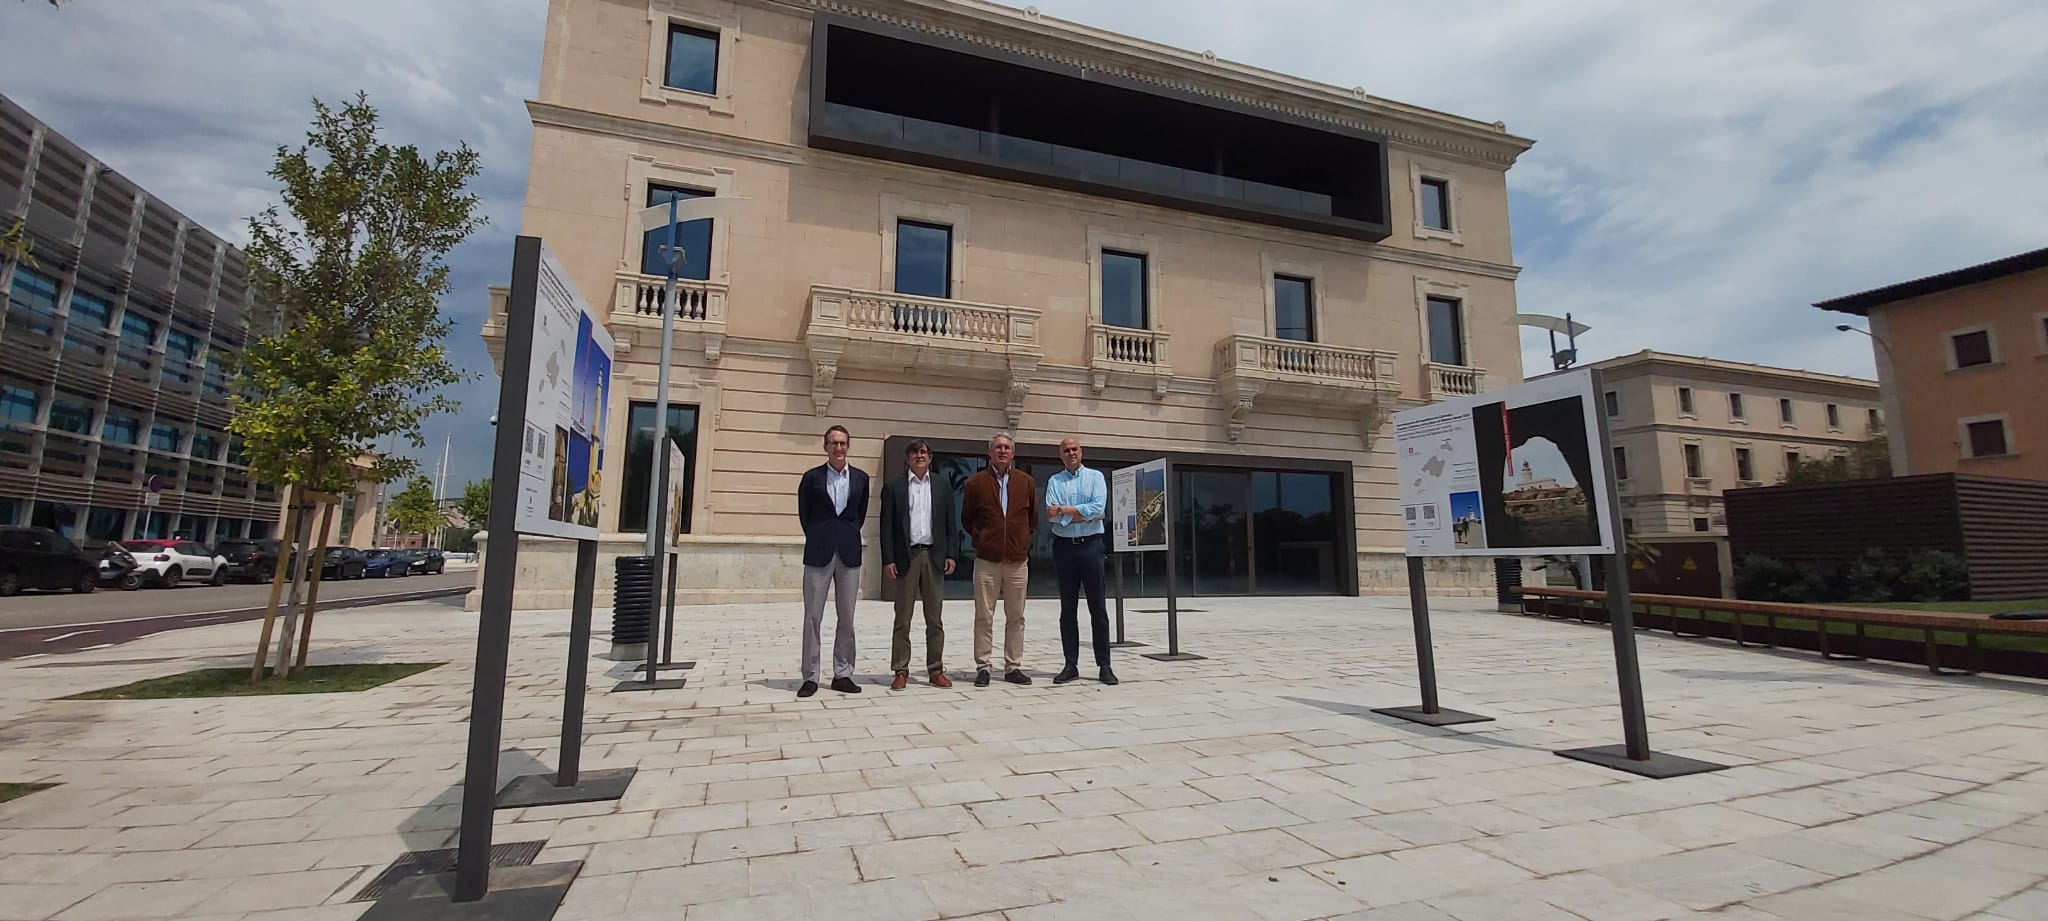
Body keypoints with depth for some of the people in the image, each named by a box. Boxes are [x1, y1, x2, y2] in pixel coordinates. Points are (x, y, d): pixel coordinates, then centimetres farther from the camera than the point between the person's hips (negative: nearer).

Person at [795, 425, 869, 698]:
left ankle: (842, 674, 15)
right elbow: (804, 514, 9)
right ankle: (810, 676, 9)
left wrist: (849, 537, 13)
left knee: (847, 618, 6)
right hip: (818, 553, -2)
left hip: (849, 553, 2)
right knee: (812, 617, 1)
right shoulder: (811, 477, 1)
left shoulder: (861, 478, 6)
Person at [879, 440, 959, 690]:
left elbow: (951, 524, 8)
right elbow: (887, 526, 0)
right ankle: (901, 671, 12)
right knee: (903, 618, 4)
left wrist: (951, 555, -1)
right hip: (906, 556, -2)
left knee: (934, 618, 7)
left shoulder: (943, 487, 10)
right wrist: (888, 559, -7)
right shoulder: (893, 487, 4)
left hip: (934, 556, 2)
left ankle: (936, 670, 15)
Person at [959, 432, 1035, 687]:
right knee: (984, 616, 2)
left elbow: (1033, 518, 17)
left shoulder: (1025, 482, 8)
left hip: (1018, 560, 2)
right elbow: (966, 519, 11)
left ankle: (1013, 667, 16)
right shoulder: (976, 483, 2)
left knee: (1016, 617, 7)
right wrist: (982, 537, 7)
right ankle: (982, 667, 11)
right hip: (986, 560, -2)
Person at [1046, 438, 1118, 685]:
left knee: (1097, 607, 1)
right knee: (1068, 609, 7)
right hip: (1064, 547, 2)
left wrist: (1063, 510, -8)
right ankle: (1071, 665, 14)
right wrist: (1082, 513, -12)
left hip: (1091, 545, -1)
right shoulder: (1054, 481, 9)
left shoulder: (1095, 477, 6)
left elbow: (1099, 509, -10)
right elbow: (1050, 515, -5)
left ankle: (1104, 665, 7)